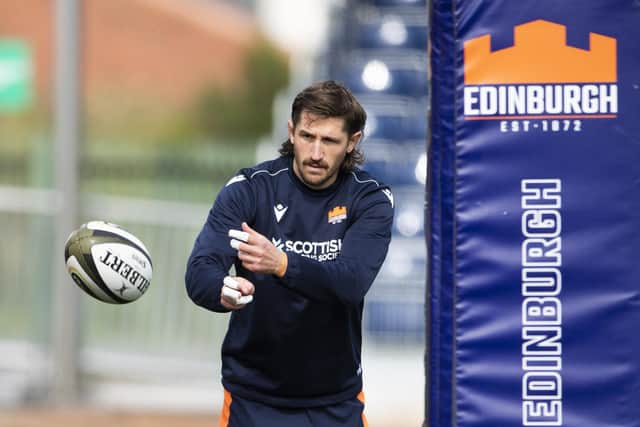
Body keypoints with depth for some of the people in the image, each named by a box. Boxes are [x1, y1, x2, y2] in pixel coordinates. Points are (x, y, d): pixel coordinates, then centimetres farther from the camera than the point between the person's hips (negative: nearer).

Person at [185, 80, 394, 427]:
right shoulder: (248, 188, -10)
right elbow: (199, 273, -21)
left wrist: (281, 264, -43)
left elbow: (352, 282, -25)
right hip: (254, 396, -1)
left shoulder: (371, 200, -8)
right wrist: (224, 292, -46)